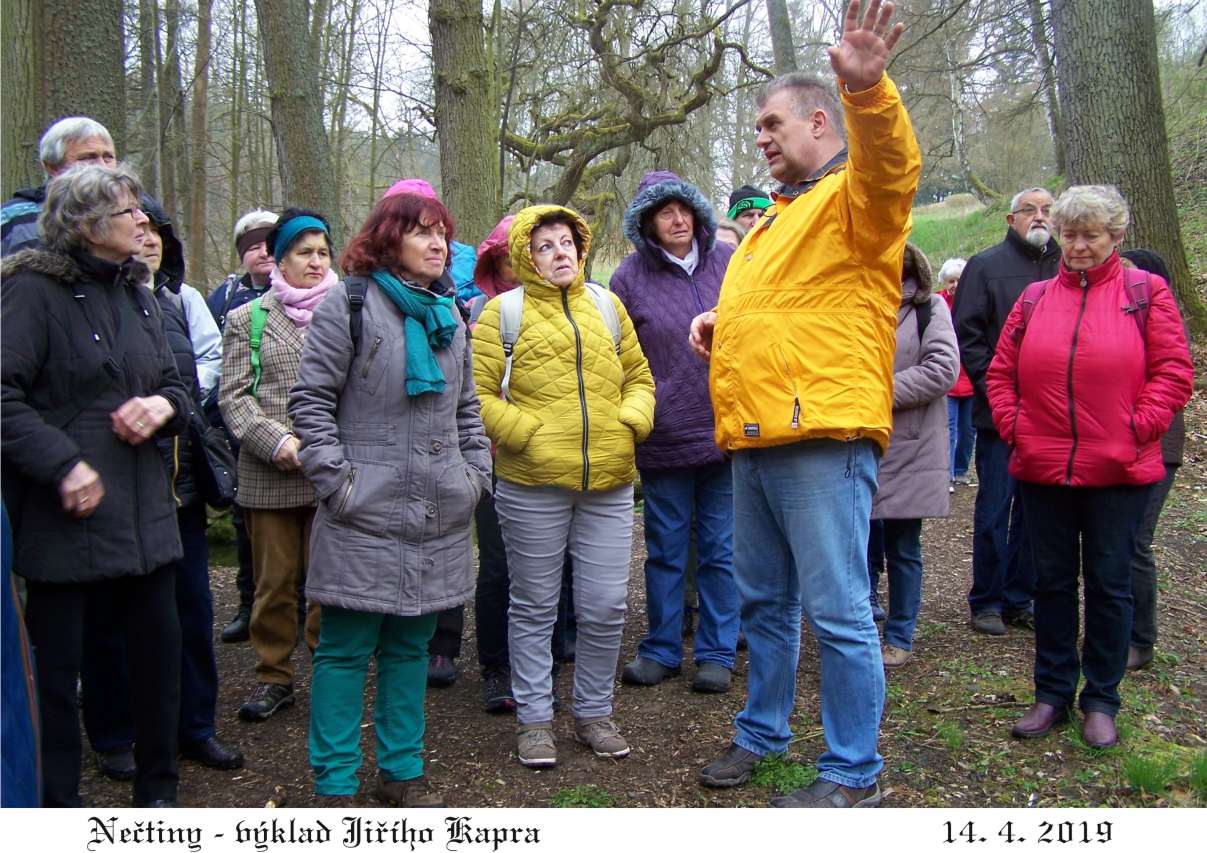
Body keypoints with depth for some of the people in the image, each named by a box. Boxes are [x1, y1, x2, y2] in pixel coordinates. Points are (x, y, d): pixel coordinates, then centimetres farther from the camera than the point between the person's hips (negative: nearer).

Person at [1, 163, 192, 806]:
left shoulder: (137, 295, 14)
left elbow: (174, 386, 19)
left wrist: (165, 405, -3)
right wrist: (62, 464, -22)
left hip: (142, 508, 7)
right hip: (63, 513, -6)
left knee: (159, 645, 11)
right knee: (56, 664, 5)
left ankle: (157, 789, 28)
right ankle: (57, 804, 22)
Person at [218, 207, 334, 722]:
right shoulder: (247, 319, 10)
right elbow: (233, 395, 3)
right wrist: (278, 442, -11)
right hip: (268, 476, 1)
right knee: (274, 580, 9)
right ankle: (274, 676, 23)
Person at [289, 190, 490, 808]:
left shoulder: (450, 314, 15)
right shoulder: (350, 304, -5)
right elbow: (310, 398, -6)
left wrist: (475, 472, 11)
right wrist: (338, 479, -12)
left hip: (438, 517, 6)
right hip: (366, 516, -6)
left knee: (410, 645, 14)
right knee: (346, 650, 1)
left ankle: (401, 772, 26)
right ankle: (335, 784, 13)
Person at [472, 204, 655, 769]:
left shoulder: (606, 305, 14)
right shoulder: (503, 311, 1)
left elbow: (639, 377, 18)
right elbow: (479, 394, -3)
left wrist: (630, 422, 0)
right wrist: (525, 433, -13)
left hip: (609, 483, 3)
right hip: (533, 484, -3)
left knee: (605, 606, 7)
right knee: (535, 607, 8)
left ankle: (594, 713, 25)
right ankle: (534, 719, 21)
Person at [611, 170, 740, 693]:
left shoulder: (731, 262, 3)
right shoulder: (631, 276, -1)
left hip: (726, 430, 1)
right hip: (664, 436, -1)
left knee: (720, 548, 9)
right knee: (664, 550, 11)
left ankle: (716, 652, 21)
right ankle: (662, 650, 25)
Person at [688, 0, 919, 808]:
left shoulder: (853, 197, -3)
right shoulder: (775, 219, 24)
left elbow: (891, 166, -27)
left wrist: (868, 88, -45)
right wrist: (719, 322, 17)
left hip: (823, 437, -9)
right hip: (754, 439, 9)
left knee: (837, 611, -3)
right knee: (765, 601, 18)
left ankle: (854, 772, 9)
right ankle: (763, 730, 34)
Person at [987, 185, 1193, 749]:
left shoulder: (1146, 292, 1)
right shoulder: (1034, 299, 10)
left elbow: (1174, 372, -3)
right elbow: (1001, 373, 11)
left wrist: (1138, 431, -11)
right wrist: (1013, 427, -1)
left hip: (1119, 473, -3)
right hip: (1041, 470, 3)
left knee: (1109, 584, 6)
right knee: (1052, 581, 11)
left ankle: (1101, 701, 19)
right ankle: (1053, 694, 23)